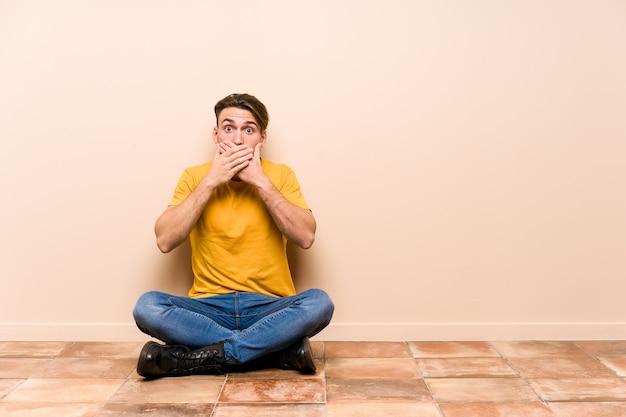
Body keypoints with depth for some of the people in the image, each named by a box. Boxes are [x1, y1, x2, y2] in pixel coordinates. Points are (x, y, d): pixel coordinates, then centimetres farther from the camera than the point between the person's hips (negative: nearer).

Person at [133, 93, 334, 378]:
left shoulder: (281, 175, 2)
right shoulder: (195, 177, 3)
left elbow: (306, 237, -13)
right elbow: (164, 241, -10)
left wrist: (261, 181, -15)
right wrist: (210, 181, -13)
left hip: (269, 309, -1)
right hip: (209, 308, 1)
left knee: (319, 302, -30)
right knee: (147, 306, -26)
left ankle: (195, 359, -21)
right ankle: (282, 349, -21)